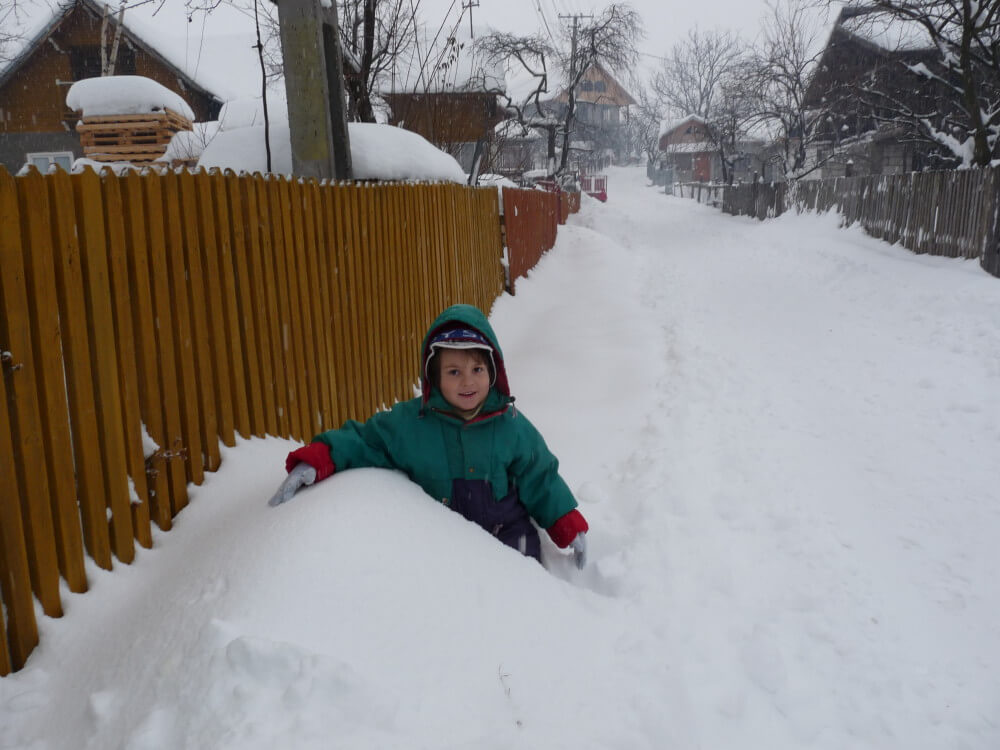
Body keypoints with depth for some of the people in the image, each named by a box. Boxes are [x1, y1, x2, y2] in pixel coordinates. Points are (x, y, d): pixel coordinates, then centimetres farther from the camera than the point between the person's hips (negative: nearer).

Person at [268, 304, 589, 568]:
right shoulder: (409, 422, -8)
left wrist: (570, 527, 4)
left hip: (508, 533, 0)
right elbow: (363, 440, -6)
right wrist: (315, 460, -24)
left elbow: (540, 479, 4)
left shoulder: (510, 424, -5)